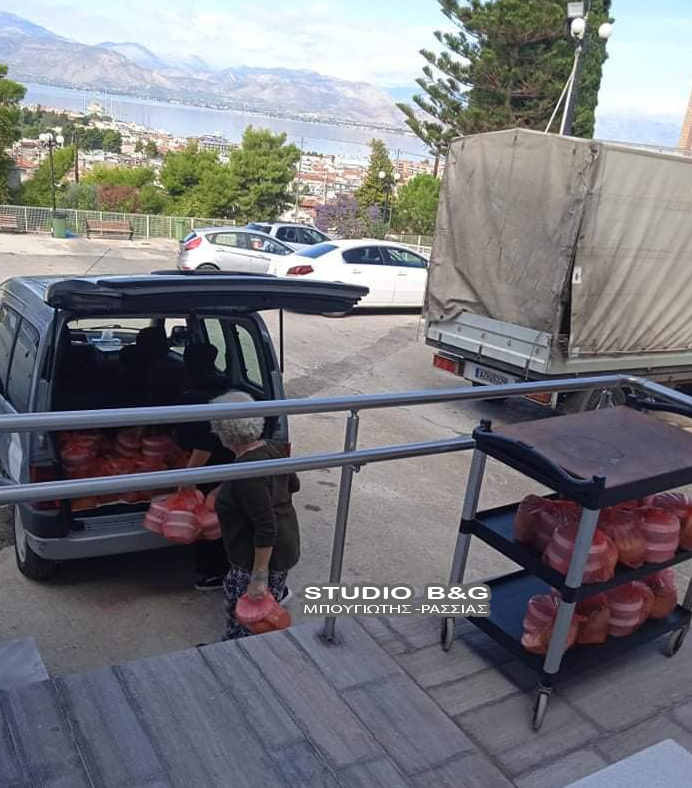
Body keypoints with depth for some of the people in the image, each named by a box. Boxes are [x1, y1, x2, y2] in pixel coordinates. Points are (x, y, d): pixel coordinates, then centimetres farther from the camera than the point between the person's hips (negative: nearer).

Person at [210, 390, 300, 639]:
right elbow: (293, 485, 14)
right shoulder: (271, 449, -2)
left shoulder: (247, 472, -29)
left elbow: (266, 529, -28)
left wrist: (259, 577, -22)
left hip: (264, 555, -10)